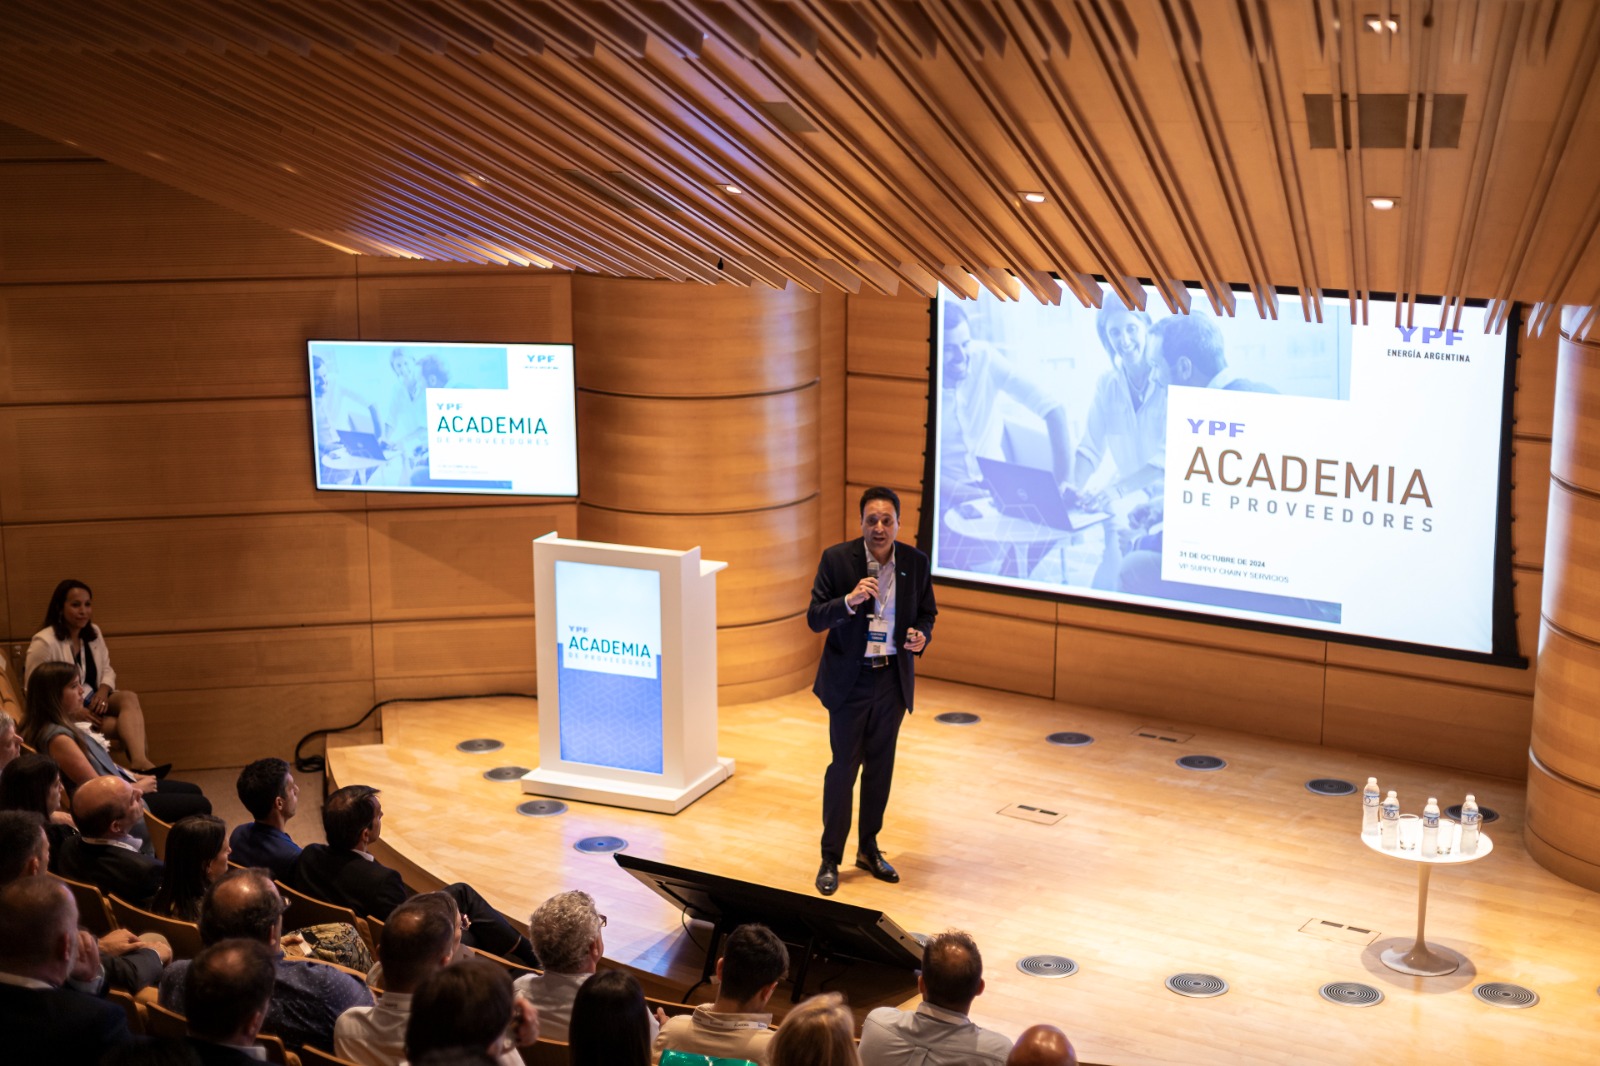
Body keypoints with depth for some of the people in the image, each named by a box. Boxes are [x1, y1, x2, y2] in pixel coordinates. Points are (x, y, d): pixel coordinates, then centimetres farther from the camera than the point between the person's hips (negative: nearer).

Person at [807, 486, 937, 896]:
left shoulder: (915, 562, -2)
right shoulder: (837, 559, -11)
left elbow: (927, 613, 10)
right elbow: (815, 619, -12)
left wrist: (921, 636, -13)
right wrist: (849, 600, -30)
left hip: (893, 678, 3)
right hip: (850, 678, -3)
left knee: (880, 767, 13)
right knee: (843, 767, 0)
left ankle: (869, 848, 28)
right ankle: (830, 858, 11)